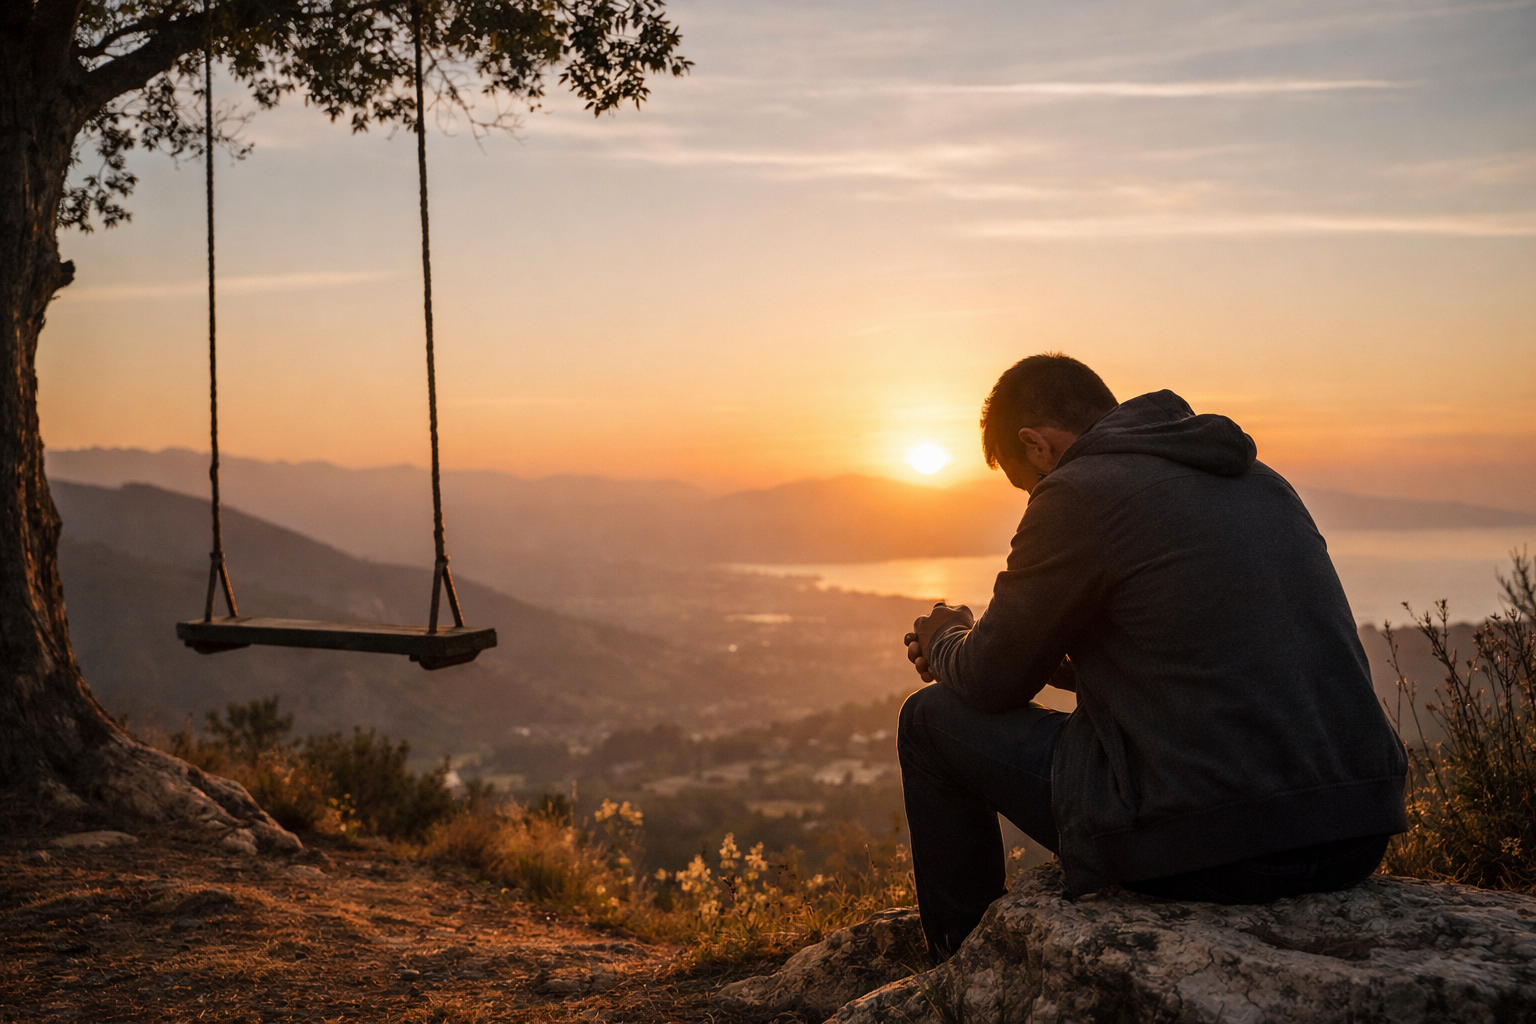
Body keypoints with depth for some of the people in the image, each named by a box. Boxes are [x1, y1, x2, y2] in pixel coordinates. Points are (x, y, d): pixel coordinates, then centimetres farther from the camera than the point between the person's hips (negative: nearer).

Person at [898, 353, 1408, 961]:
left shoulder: (1078, 492, -8)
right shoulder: (1259, 479, 16)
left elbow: (993, 682, 1)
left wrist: (945, 642, 24)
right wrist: (1073, 663, 32)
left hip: (1208, 851, -8)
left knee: (931, 720, 10)